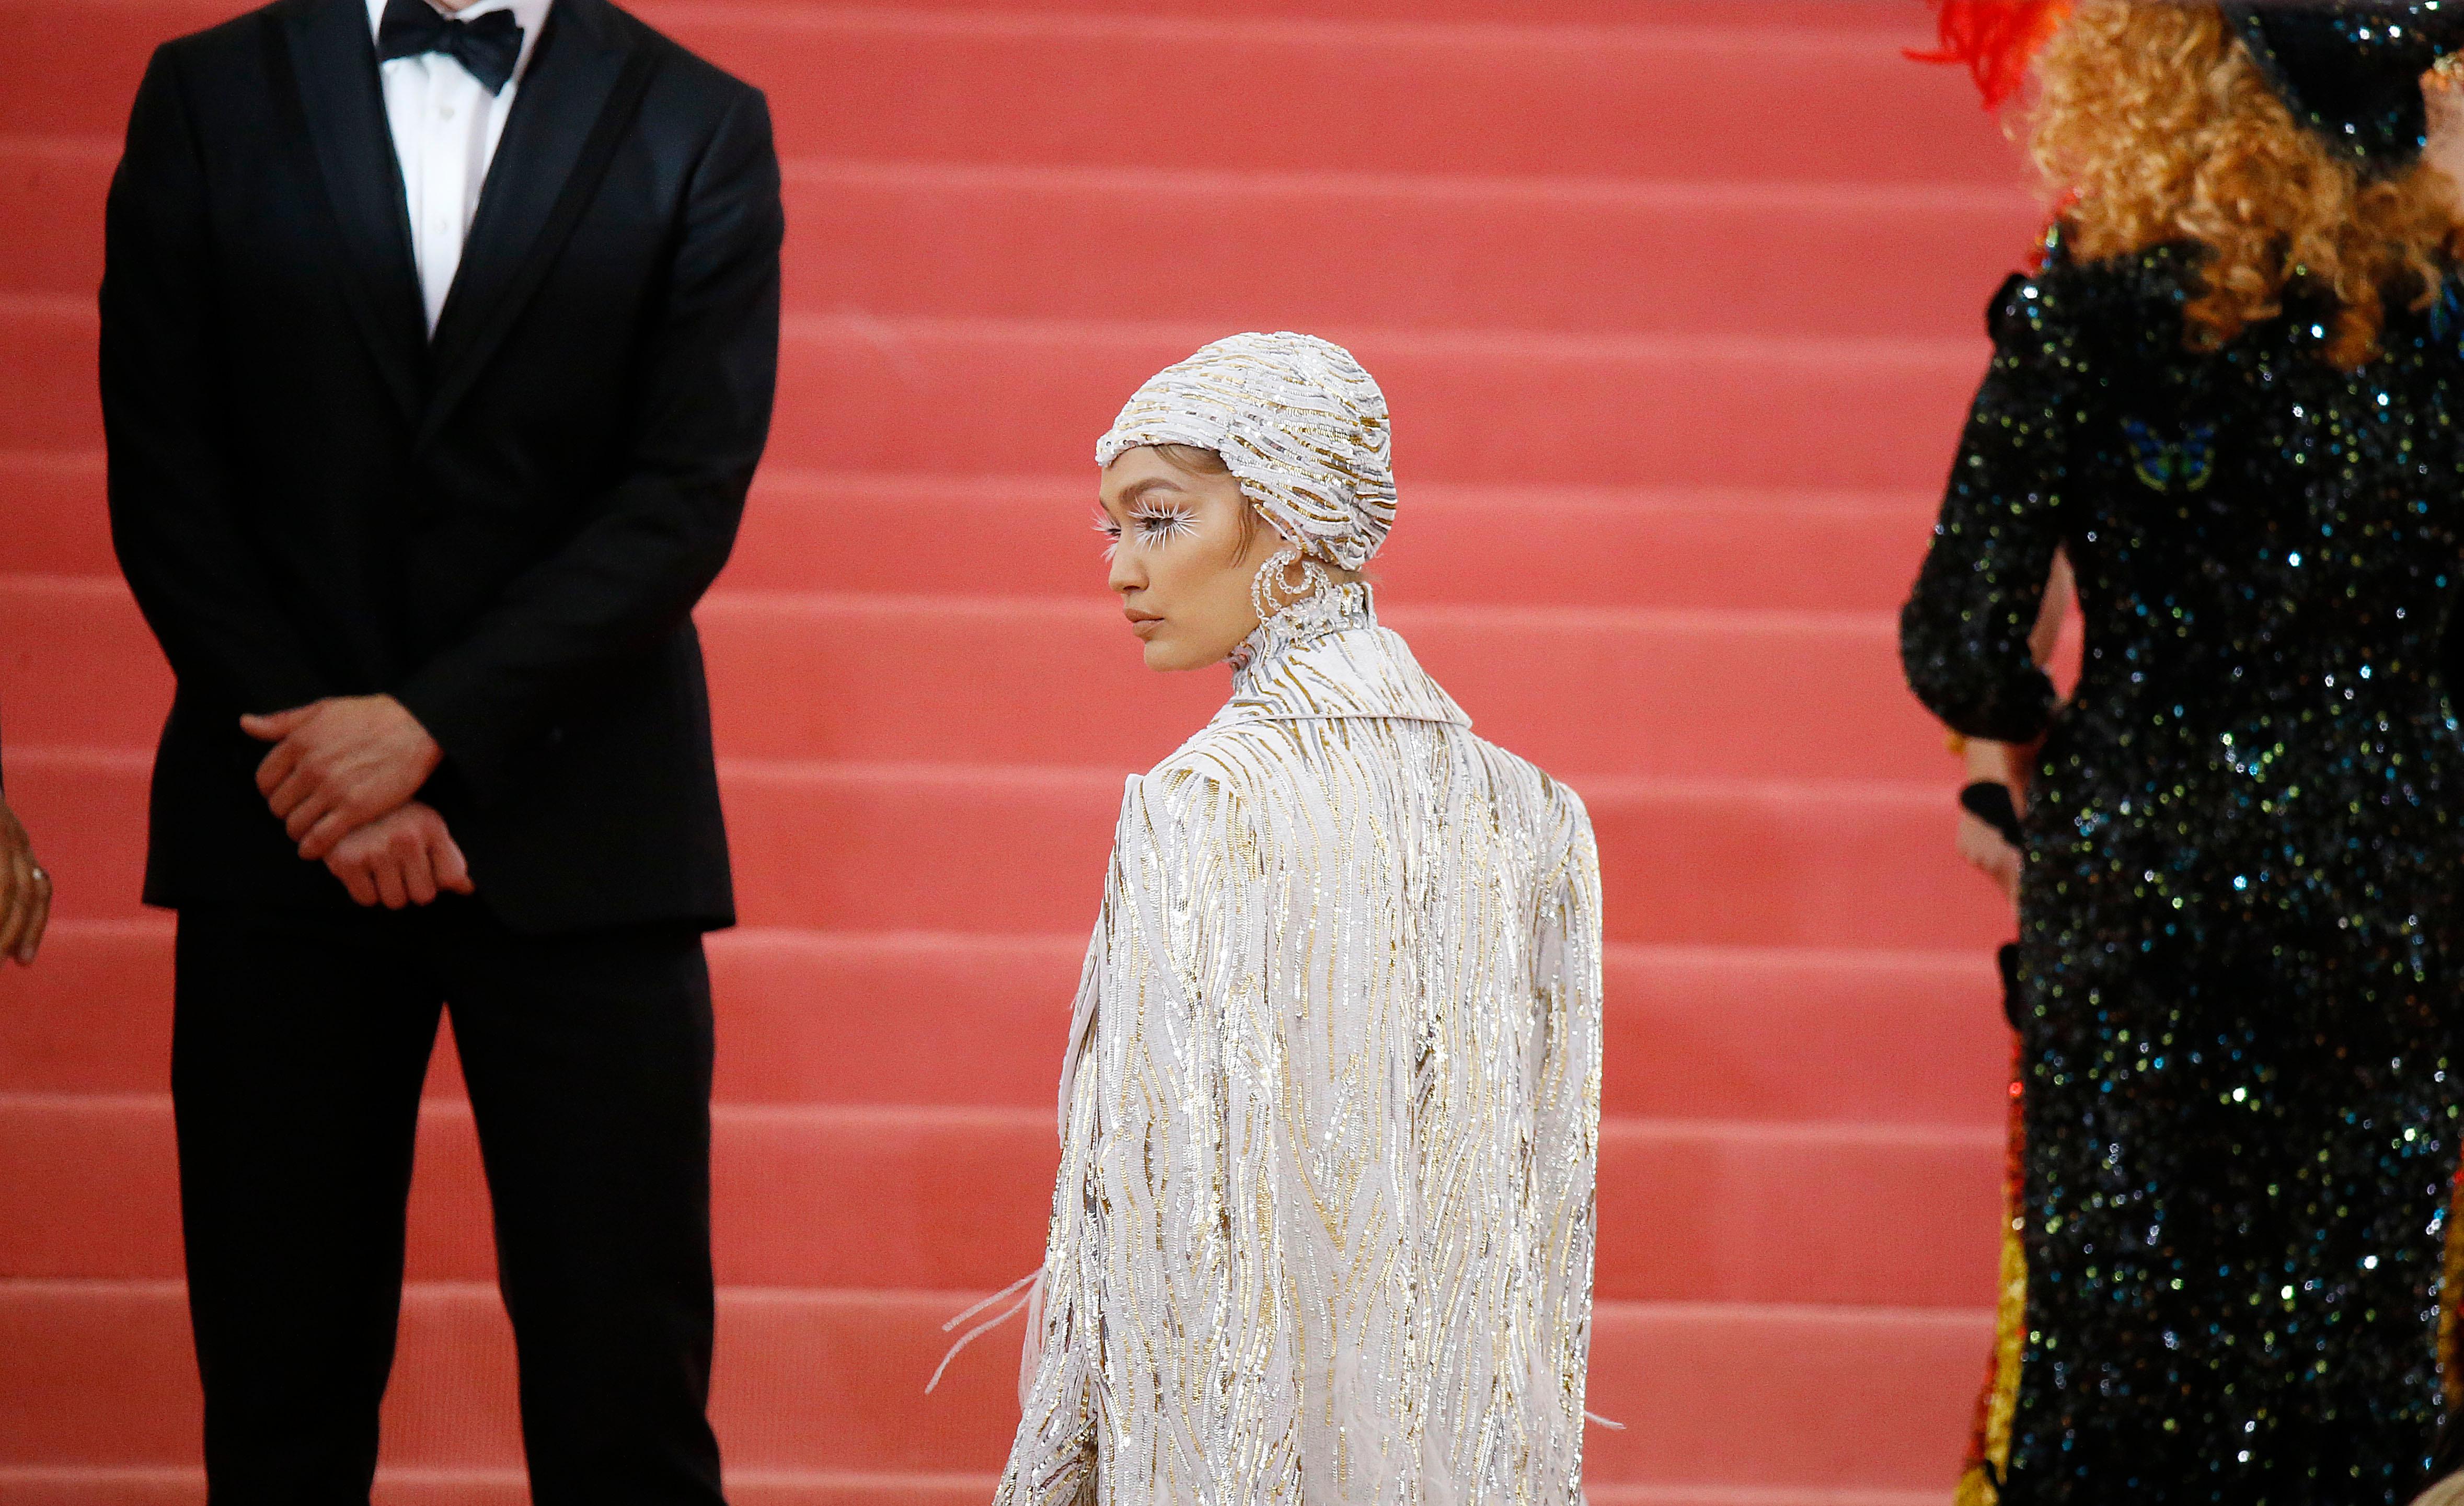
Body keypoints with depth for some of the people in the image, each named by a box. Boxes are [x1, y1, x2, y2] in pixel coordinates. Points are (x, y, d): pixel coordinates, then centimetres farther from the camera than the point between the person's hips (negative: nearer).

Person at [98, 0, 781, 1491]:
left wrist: (433, 724, -14)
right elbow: (163, 475, 3)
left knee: (626, 1395, -4)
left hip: (582, 829, -1)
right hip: (282, 832, 1)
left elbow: (691, 493, -4)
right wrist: (321, 763, -8)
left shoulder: (699, 127, 5)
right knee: (281, 1395, 3)